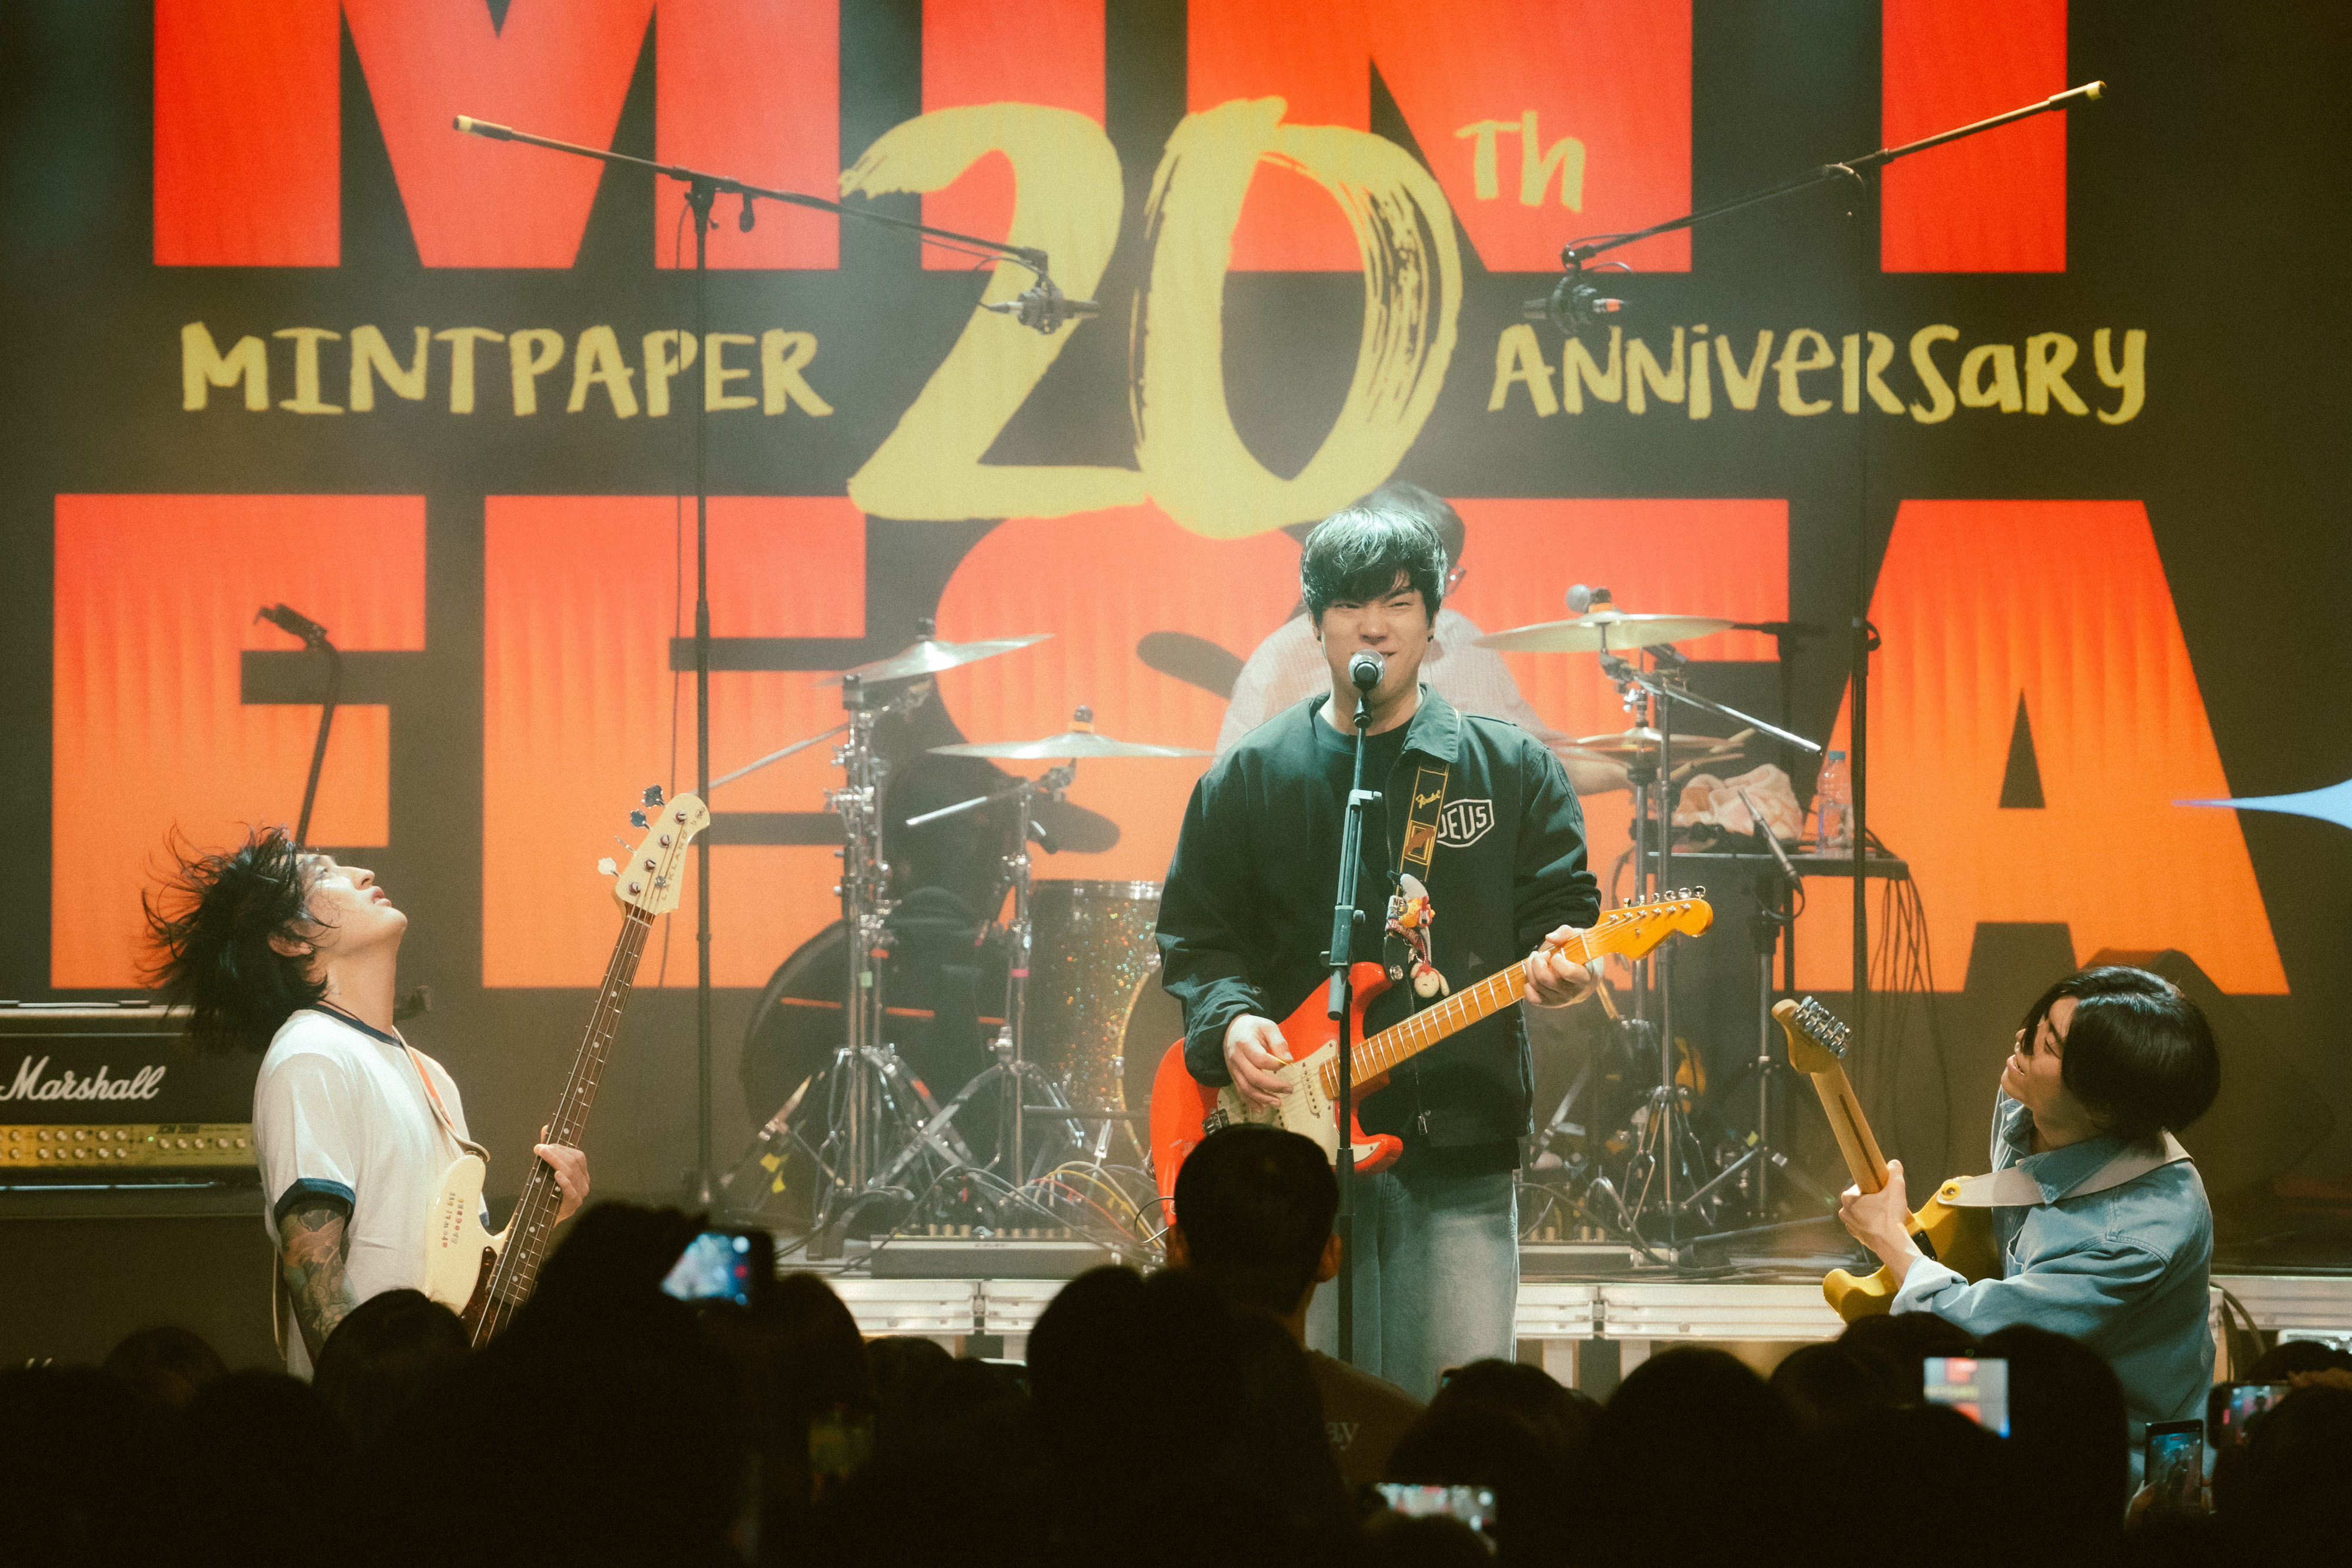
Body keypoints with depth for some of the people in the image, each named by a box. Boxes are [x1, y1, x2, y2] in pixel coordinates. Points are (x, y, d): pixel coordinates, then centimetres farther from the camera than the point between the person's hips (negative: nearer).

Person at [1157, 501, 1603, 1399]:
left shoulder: (1511, 770, 10)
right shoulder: (1248, 779, 11)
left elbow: (1563, 909, 7)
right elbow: (1192, 932, 11)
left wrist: (1559, 965, -16)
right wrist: (1230, 1018, -8)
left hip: (1460, 1154, 0)